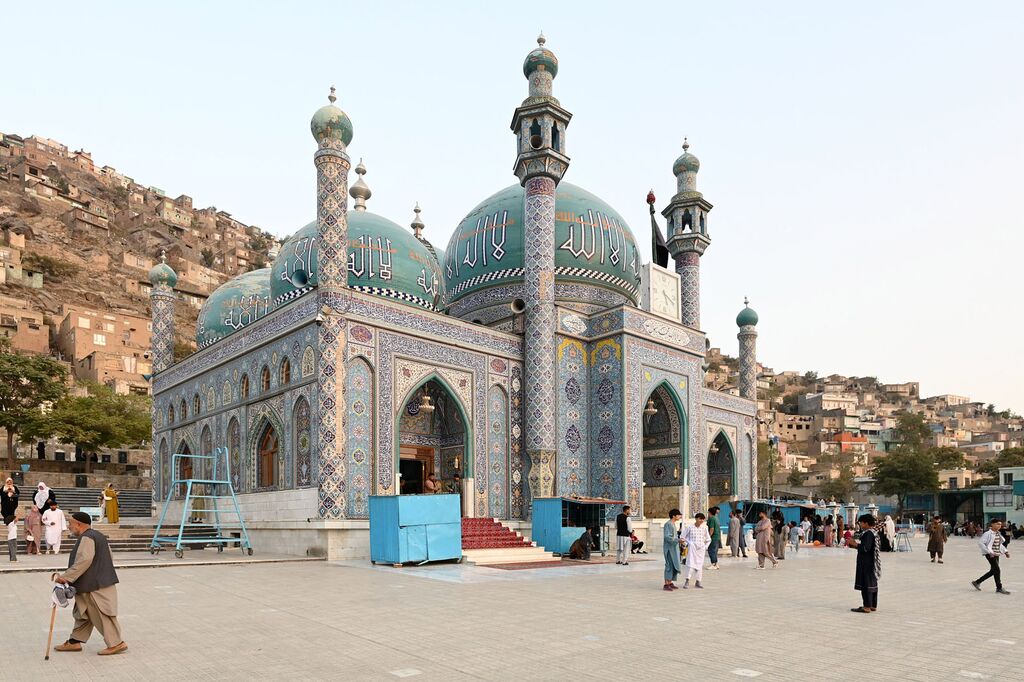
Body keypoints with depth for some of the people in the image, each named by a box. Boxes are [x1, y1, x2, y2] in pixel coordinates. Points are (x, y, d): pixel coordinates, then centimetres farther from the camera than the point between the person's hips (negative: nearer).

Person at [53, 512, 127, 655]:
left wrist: (66, 577, -26)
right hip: (103, 582, 11)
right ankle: (75, 642, 27)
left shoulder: (87, 538, -16)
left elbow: (83, 561, -27)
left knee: (101, 616, -3)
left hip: (95, 586, -11)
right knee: (83, 613, 18)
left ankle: (116, 644, 1)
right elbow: (110, 557, 19)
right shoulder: (98, 535, 16)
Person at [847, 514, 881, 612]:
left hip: (866, 564, -10)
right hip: (872, 563, 10)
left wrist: (854, 544, -14)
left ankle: (867, 607, -5)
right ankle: (873, 605, 22)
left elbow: (865, 548, -24)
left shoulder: (868, 533, -17)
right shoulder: (873, 532, 13)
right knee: (872, 584, 14)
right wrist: (854, 544, 13)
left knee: (866, 584, -6)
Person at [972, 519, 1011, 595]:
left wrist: (1005, 551, 11)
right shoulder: (988, 533, -16)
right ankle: (999, 588, 6)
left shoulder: (998, 534, 10)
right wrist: (989, 552, -22)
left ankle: (977, 582, 24)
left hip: (996, 554, 9)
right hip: (990, 554, -9)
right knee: (997, 570, -8)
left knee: (993, 571, 12)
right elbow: (980, 542, -21)